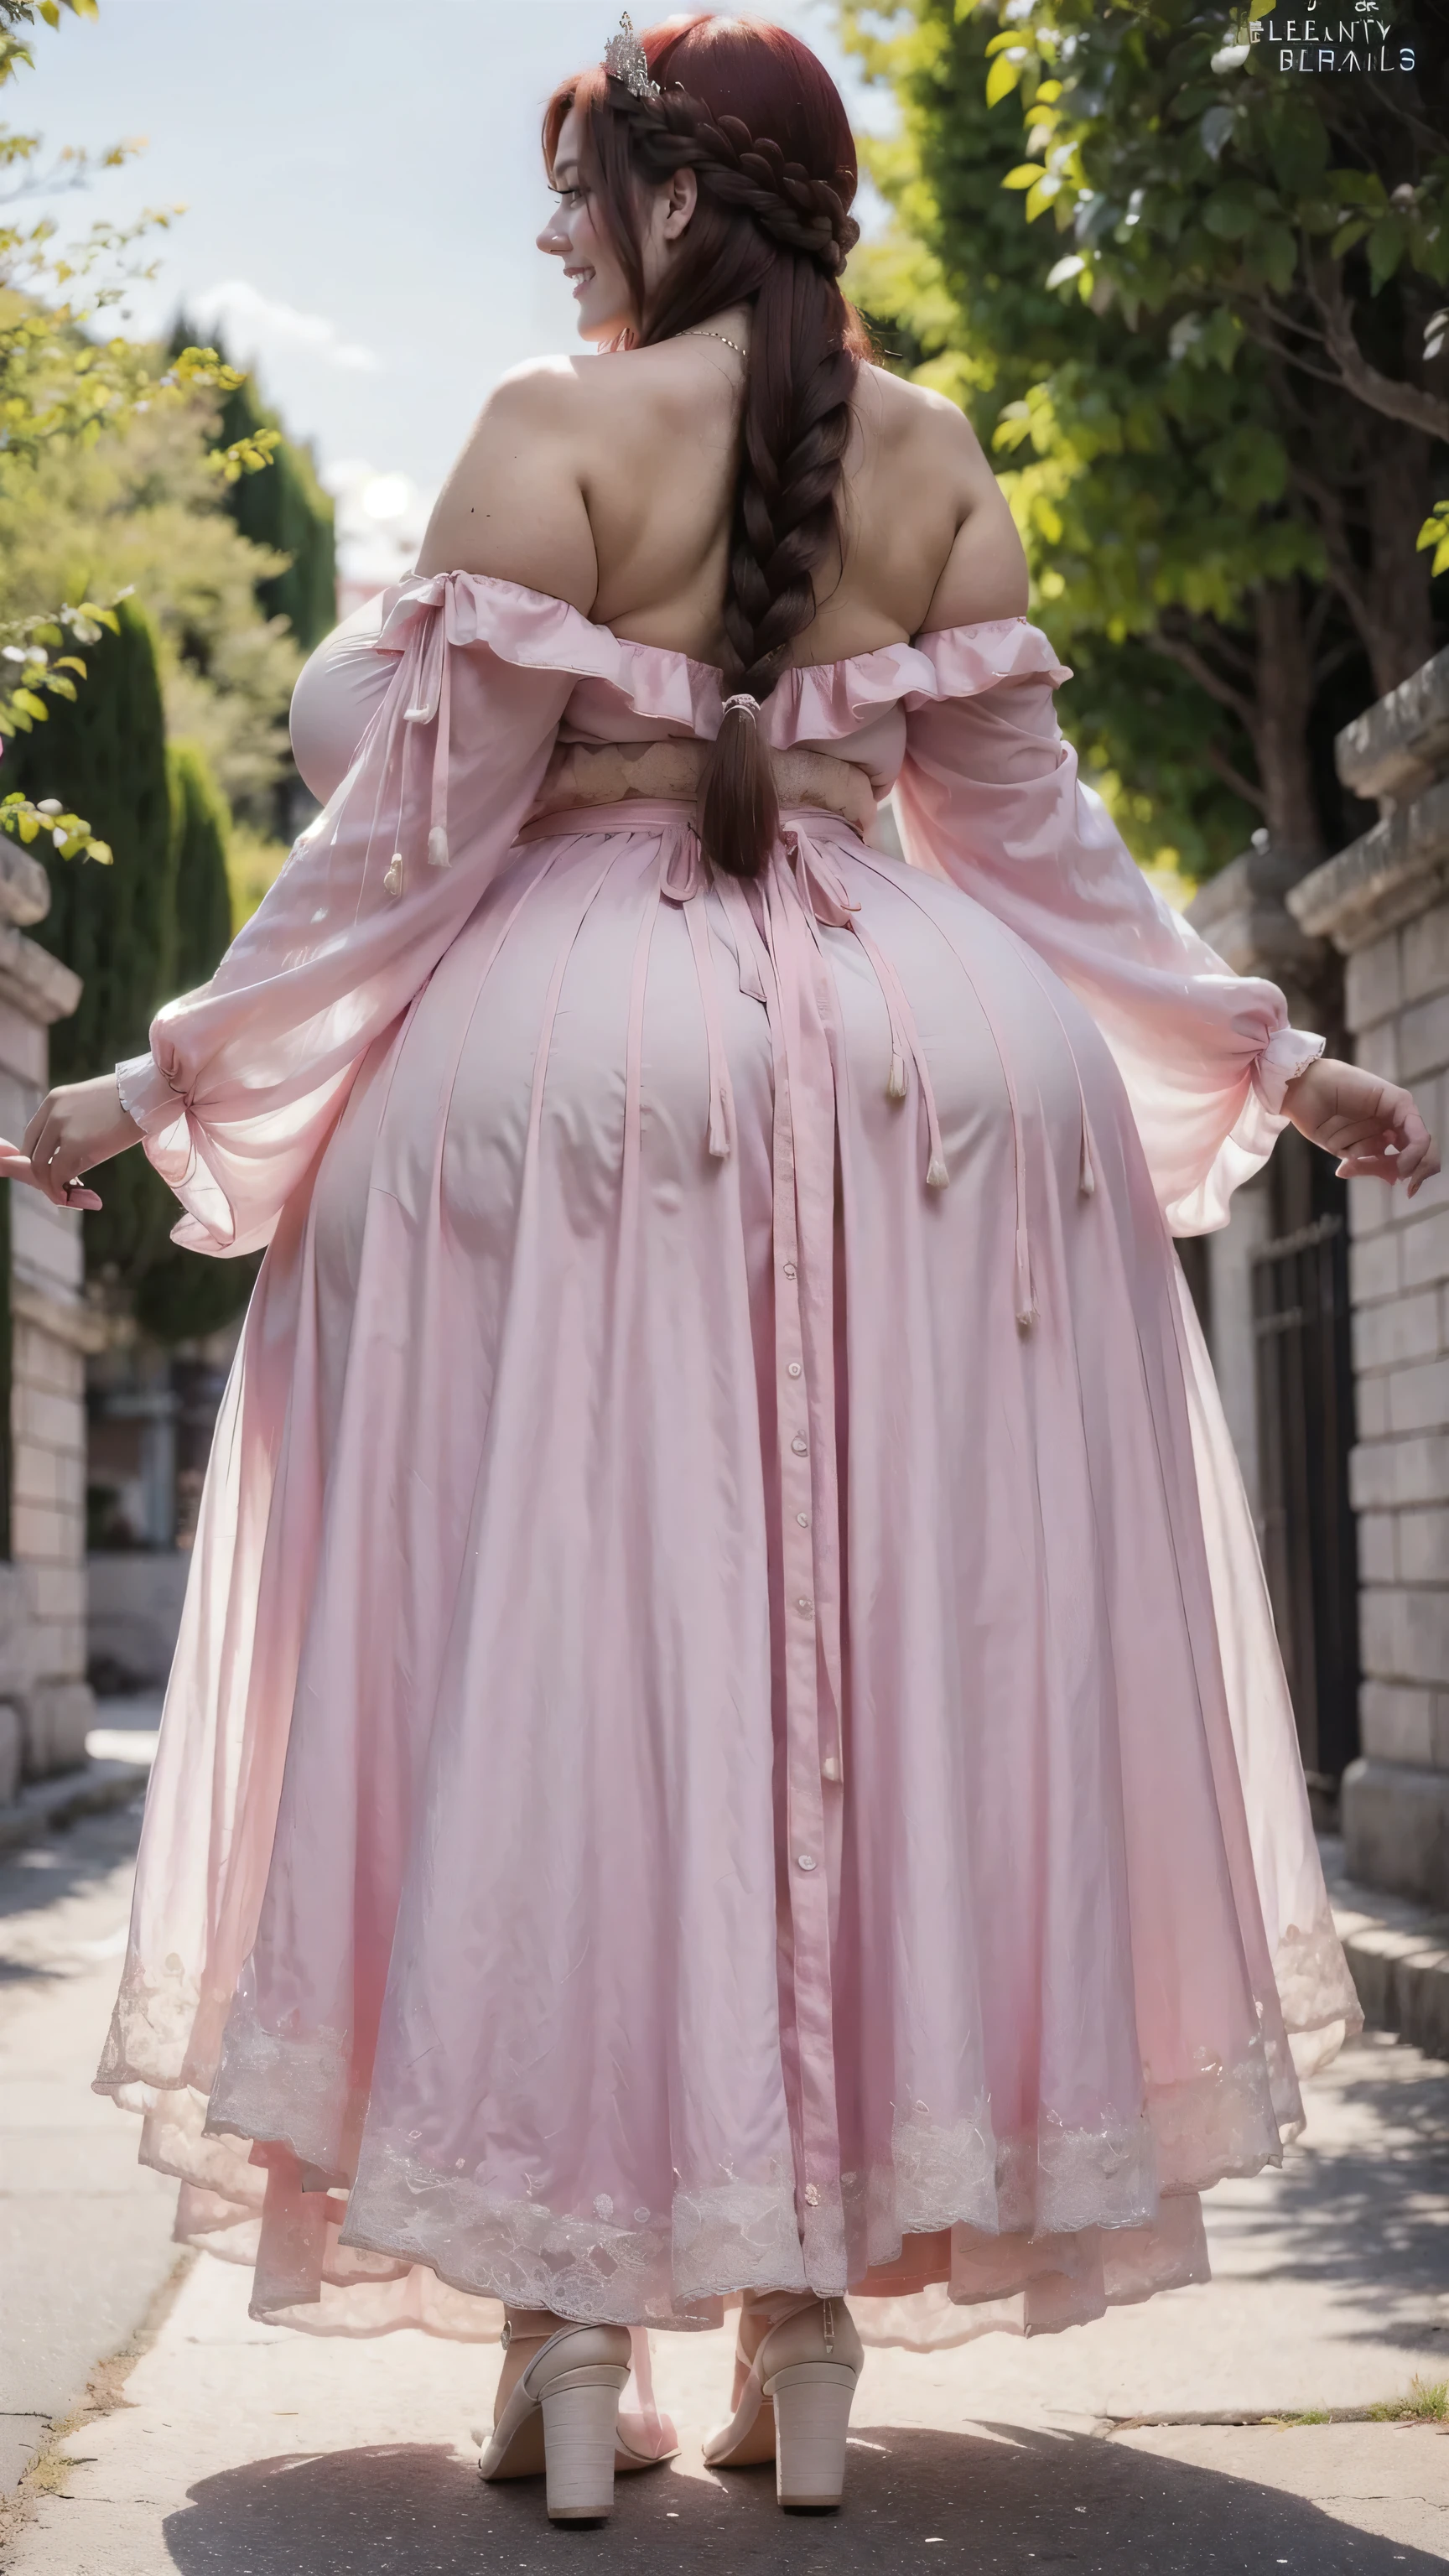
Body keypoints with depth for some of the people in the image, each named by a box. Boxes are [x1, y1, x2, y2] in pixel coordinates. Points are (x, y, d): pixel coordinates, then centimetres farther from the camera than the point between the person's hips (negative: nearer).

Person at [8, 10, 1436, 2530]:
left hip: (577, 1059, -4)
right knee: (893, 1673, 7)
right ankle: (814, 2318, 10)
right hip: (920, 1066, 4)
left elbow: (416, 826, -7)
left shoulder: (555, 433, -3)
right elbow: (1026, 824, 9)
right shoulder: (938, 456, 10)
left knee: (562, 1672, 2)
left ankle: (572, 2317, 2)